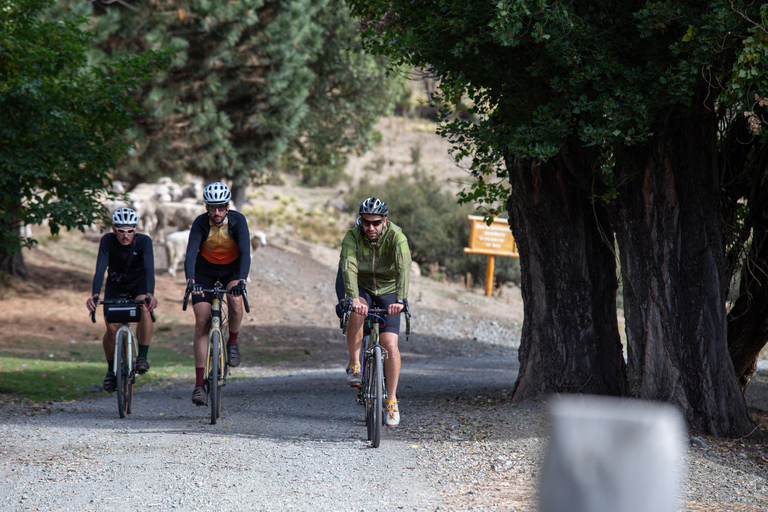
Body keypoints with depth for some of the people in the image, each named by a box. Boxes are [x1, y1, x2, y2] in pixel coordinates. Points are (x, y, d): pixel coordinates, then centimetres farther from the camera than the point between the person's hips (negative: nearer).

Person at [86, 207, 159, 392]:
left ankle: (142, 356, -22)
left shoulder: (144, 241, -26)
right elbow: (100, 269, -35)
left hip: (139, 283, -1)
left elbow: (149, 269, -38)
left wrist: (150, 293, -56)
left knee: (145, 307, -33)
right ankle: (111, 368, 12)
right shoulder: (108, 241, -25)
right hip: (115, 285, 1)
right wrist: (94, 294, -52)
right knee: (112, 328, -14)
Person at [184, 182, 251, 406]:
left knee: (236, 303, -31)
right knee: (201, 323, -9)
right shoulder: (200, 224, -25)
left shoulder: (238, 220, -25)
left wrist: (242, 280, -50)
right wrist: (190, 280, -53)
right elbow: (190, 254, -35)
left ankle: (232, 342, 1)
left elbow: (245, 252, -34)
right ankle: (199, 383, -6)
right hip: (205, 271, 0)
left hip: (232, 269, 0)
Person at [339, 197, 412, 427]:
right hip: (362, 289, 1)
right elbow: (348, 267, -34)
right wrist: (353, 297, -51)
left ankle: (392, 400, -1)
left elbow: (403, 268, -36)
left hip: (388, 292, 0)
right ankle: (354, 365, -18)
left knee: (390, 346, -14)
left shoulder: (396, 237, -22)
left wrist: (400, 299, -51)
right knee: (357, 312, -35)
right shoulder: (352, 236, -20)